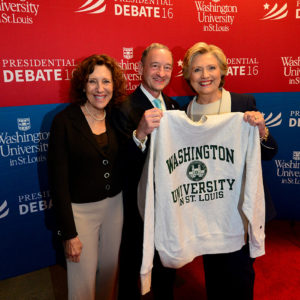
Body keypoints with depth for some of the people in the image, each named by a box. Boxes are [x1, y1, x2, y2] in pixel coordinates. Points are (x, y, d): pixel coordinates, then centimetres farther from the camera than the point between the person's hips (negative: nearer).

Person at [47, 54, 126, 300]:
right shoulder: (65, 121, -14)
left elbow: (126, 166, 3)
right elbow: (58, 180, -13)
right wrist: (69, 233, -12)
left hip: (115, 204, 4)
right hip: (80, 209, -4)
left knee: (110, 270, 21)